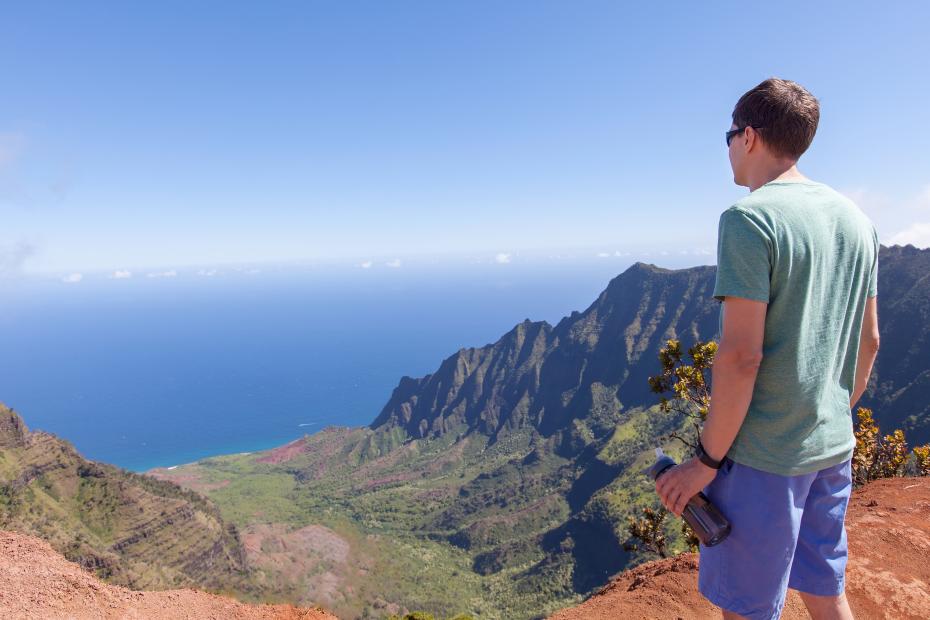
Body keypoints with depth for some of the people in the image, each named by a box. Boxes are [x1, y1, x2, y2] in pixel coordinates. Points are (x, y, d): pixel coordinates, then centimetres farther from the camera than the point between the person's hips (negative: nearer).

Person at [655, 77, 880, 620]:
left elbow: (742, 354, -22)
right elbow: (870, 341, 13)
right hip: (834, 450, 8)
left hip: (763, 453, -8)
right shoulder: (857, 219, 9)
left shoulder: (750, 218, -16)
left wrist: (707, 458, -14)